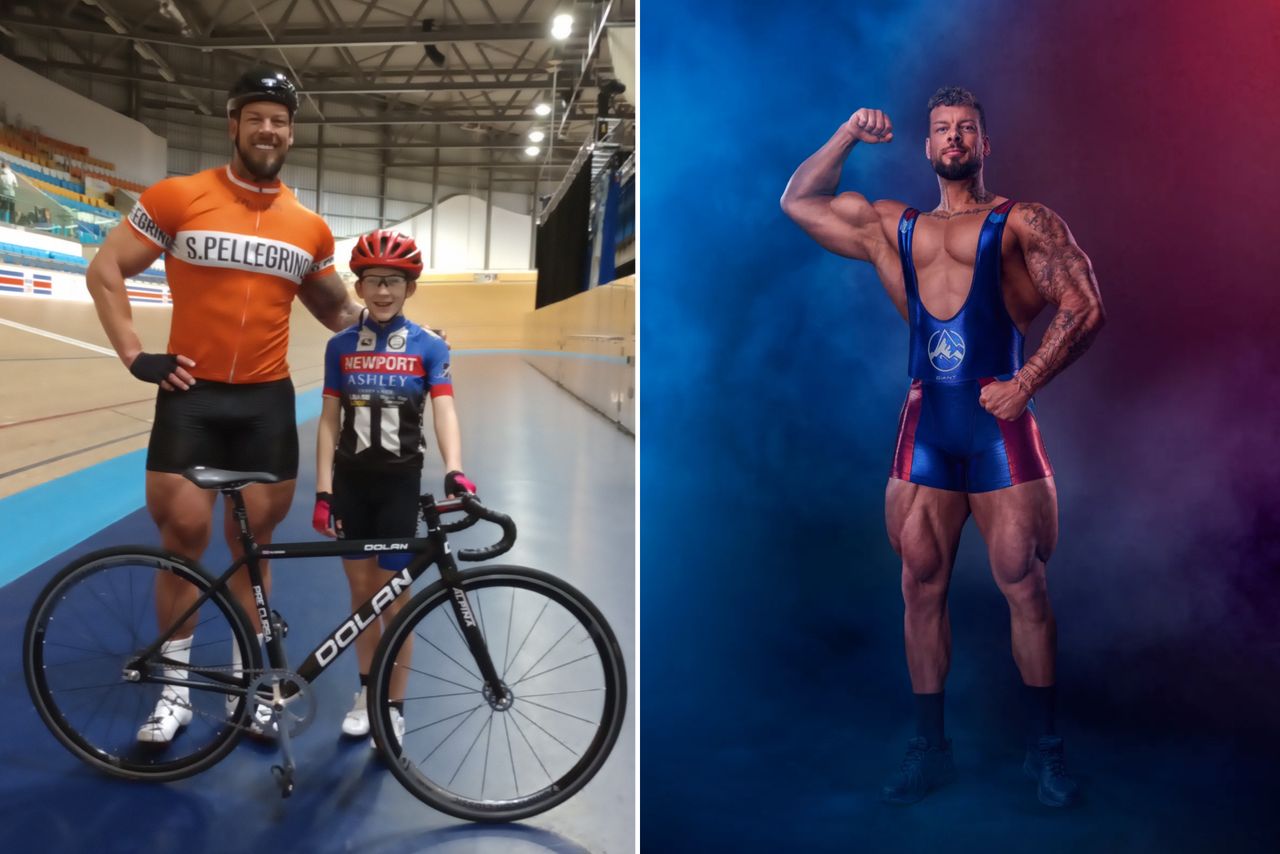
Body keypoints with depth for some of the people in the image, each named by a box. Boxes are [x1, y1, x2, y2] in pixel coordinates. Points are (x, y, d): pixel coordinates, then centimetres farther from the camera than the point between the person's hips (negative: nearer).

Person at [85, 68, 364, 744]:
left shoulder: (310, 228, 5)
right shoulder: (177, 198, -3)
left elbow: (334, 310, 18)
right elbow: (105, 271, 2)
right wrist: (135, 355, -5)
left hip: (267, 400, 2)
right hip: (189, 394, -2)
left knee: (252, 542, 9)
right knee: (184, 537, 1)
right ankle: (176, 689, 17)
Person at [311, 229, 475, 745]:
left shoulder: (429, 347, -4)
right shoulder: (340, 346, 1)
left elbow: (443, 411, -14)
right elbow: (329, 422, 2)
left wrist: (453, 470, -31)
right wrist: (323, 491, -4)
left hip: (399, 481, -2)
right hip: (350, 479, 2)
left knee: (394, 596, 4)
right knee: (361, 591, 12)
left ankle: (395, 707, 18)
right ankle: (366, 691, 30)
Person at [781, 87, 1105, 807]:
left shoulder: (1023, 223, 6)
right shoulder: (893, 226, 19)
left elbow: (1085, 308, -3)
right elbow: (798, 201, 25)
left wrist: (1026, 383, -13)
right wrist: (850, 135, 16)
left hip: (998, 420, -3)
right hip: (925, 423, 4)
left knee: (1024, 586, -1)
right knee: (922, 587, 6)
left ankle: (1045, 749, 16)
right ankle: (930, 748, 18)